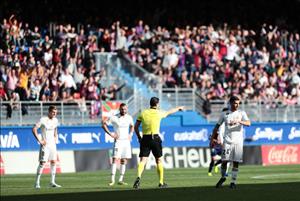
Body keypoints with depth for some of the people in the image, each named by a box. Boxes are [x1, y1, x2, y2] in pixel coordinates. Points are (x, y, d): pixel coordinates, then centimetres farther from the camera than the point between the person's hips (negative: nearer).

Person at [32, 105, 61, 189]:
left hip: (53, 144, 7)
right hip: (45, 144, -7)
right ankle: (37, 183, -5)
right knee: (42, 162, -9)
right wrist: (39, 140, -19)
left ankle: (52, 182, 11)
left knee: (53, 162, 5)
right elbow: (34, 129, -17)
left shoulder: (55, 120, 9)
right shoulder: (43, 120, -12)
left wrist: (55, 138, 14)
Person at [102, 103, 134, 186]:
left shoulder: (129, 118, 6)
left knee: (124, 160, 5)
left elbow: (132, 126, 25)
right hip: (118, 141, -4)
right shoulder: (114, 118, -7)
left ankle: (121, 180, 11)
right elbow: (104, 124, -3)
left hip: (126, 141, 4)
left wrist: (131, 134, 8)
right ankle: (112, 180, -14)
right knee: (115, 159, -13)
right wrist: (110, 133, -10)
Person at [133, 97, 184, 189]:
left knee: (143, 160, -5)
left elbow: (136, 127, 4)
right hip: (155, 138, -2)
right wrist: (179, 108, 39)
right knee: (159, 160, 11)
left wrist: (139, 137, 14)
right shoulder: (159, 113, 1)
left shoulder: (143, 113, 5)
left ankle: (138, 177, -30)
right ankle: (161, 182, 17)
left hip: (145, 139, 2)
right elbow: (169, 112, 21)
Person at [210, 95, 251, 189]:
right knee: (224, 161, -6)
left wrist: (239, 121, -28)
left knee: (236, 162, -2)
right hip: (227, 141, 0)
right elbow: (217, 126, 13)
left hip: (238, 141, 0)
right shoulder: (225, 114, 8)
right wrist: (212, 138, 7)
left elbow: (248, 123, -10)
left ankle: (233, 182, 5)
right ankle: (223, 177, 17)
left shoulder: (241, 113, 6)